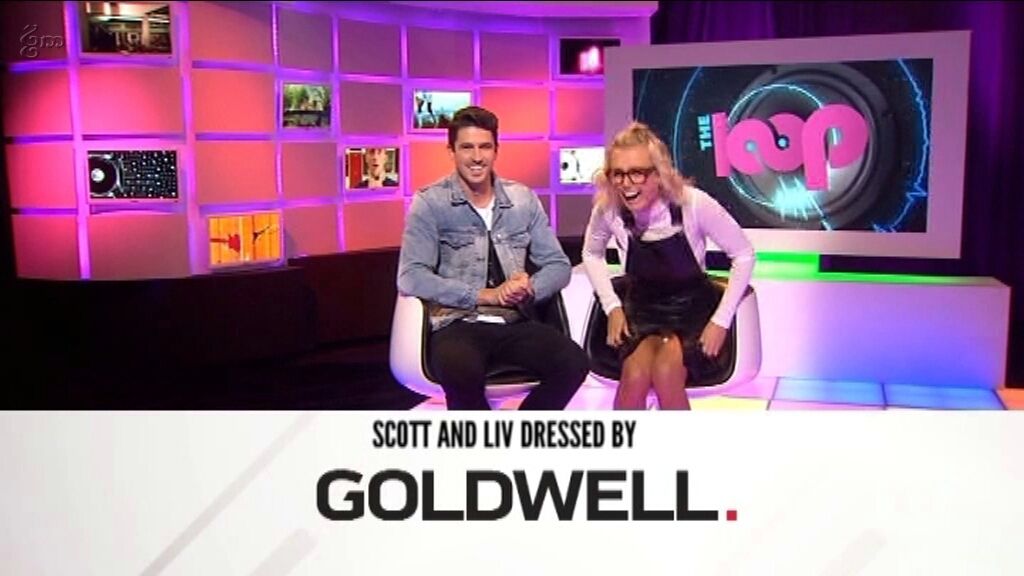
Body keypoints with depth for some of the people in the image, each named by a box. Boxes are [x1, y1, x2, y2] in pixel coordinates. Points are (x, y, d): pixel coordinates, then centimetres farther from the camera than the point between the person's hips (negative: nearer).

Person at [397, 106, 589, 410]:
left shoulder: (524, 199, 11)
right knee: (461, 372, -37)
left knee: (574, 363, -23)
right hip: (457, 324, -4)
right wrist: (486, 295, -17)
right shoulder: (430, 203, -1)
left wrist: (530, 288, -12)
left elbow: (558, 265, 11)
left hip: (516, 322, 4)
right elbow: (411, 277, -12)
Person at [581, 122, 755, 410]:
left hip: (691, 306, -2)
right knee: (634, 375, -28)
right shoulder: (608, 208, -16)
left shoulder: (693, 203, -23)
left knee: (665, 373, -30)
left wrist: (721, 320, -14)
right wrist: (612, 306, -3)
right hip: (642, 306, 2)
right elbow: (592, 254, 7)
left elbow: (743, 254, -11)